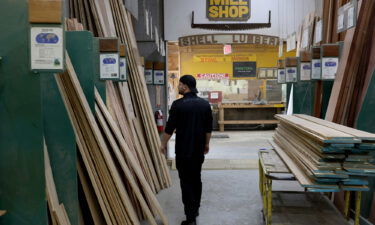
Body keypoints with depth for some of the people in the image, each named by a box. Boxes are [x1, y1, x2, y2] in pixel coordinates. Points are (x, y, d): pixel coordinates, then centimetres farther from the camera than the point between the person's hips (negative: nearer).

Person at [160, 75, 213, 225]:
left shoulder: (178, 104, -13)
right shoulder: (205, 104, 2)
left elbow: (170, 128, -10)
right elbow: (209, 128, 8)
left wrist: (164, 144, 3)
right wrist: (207, 144, 20)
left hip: (183, 150, -5)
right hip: (199, 149, 6)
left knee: (186, 181, -1)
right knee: (196, 179, 19)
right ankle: (195, 209, 32)